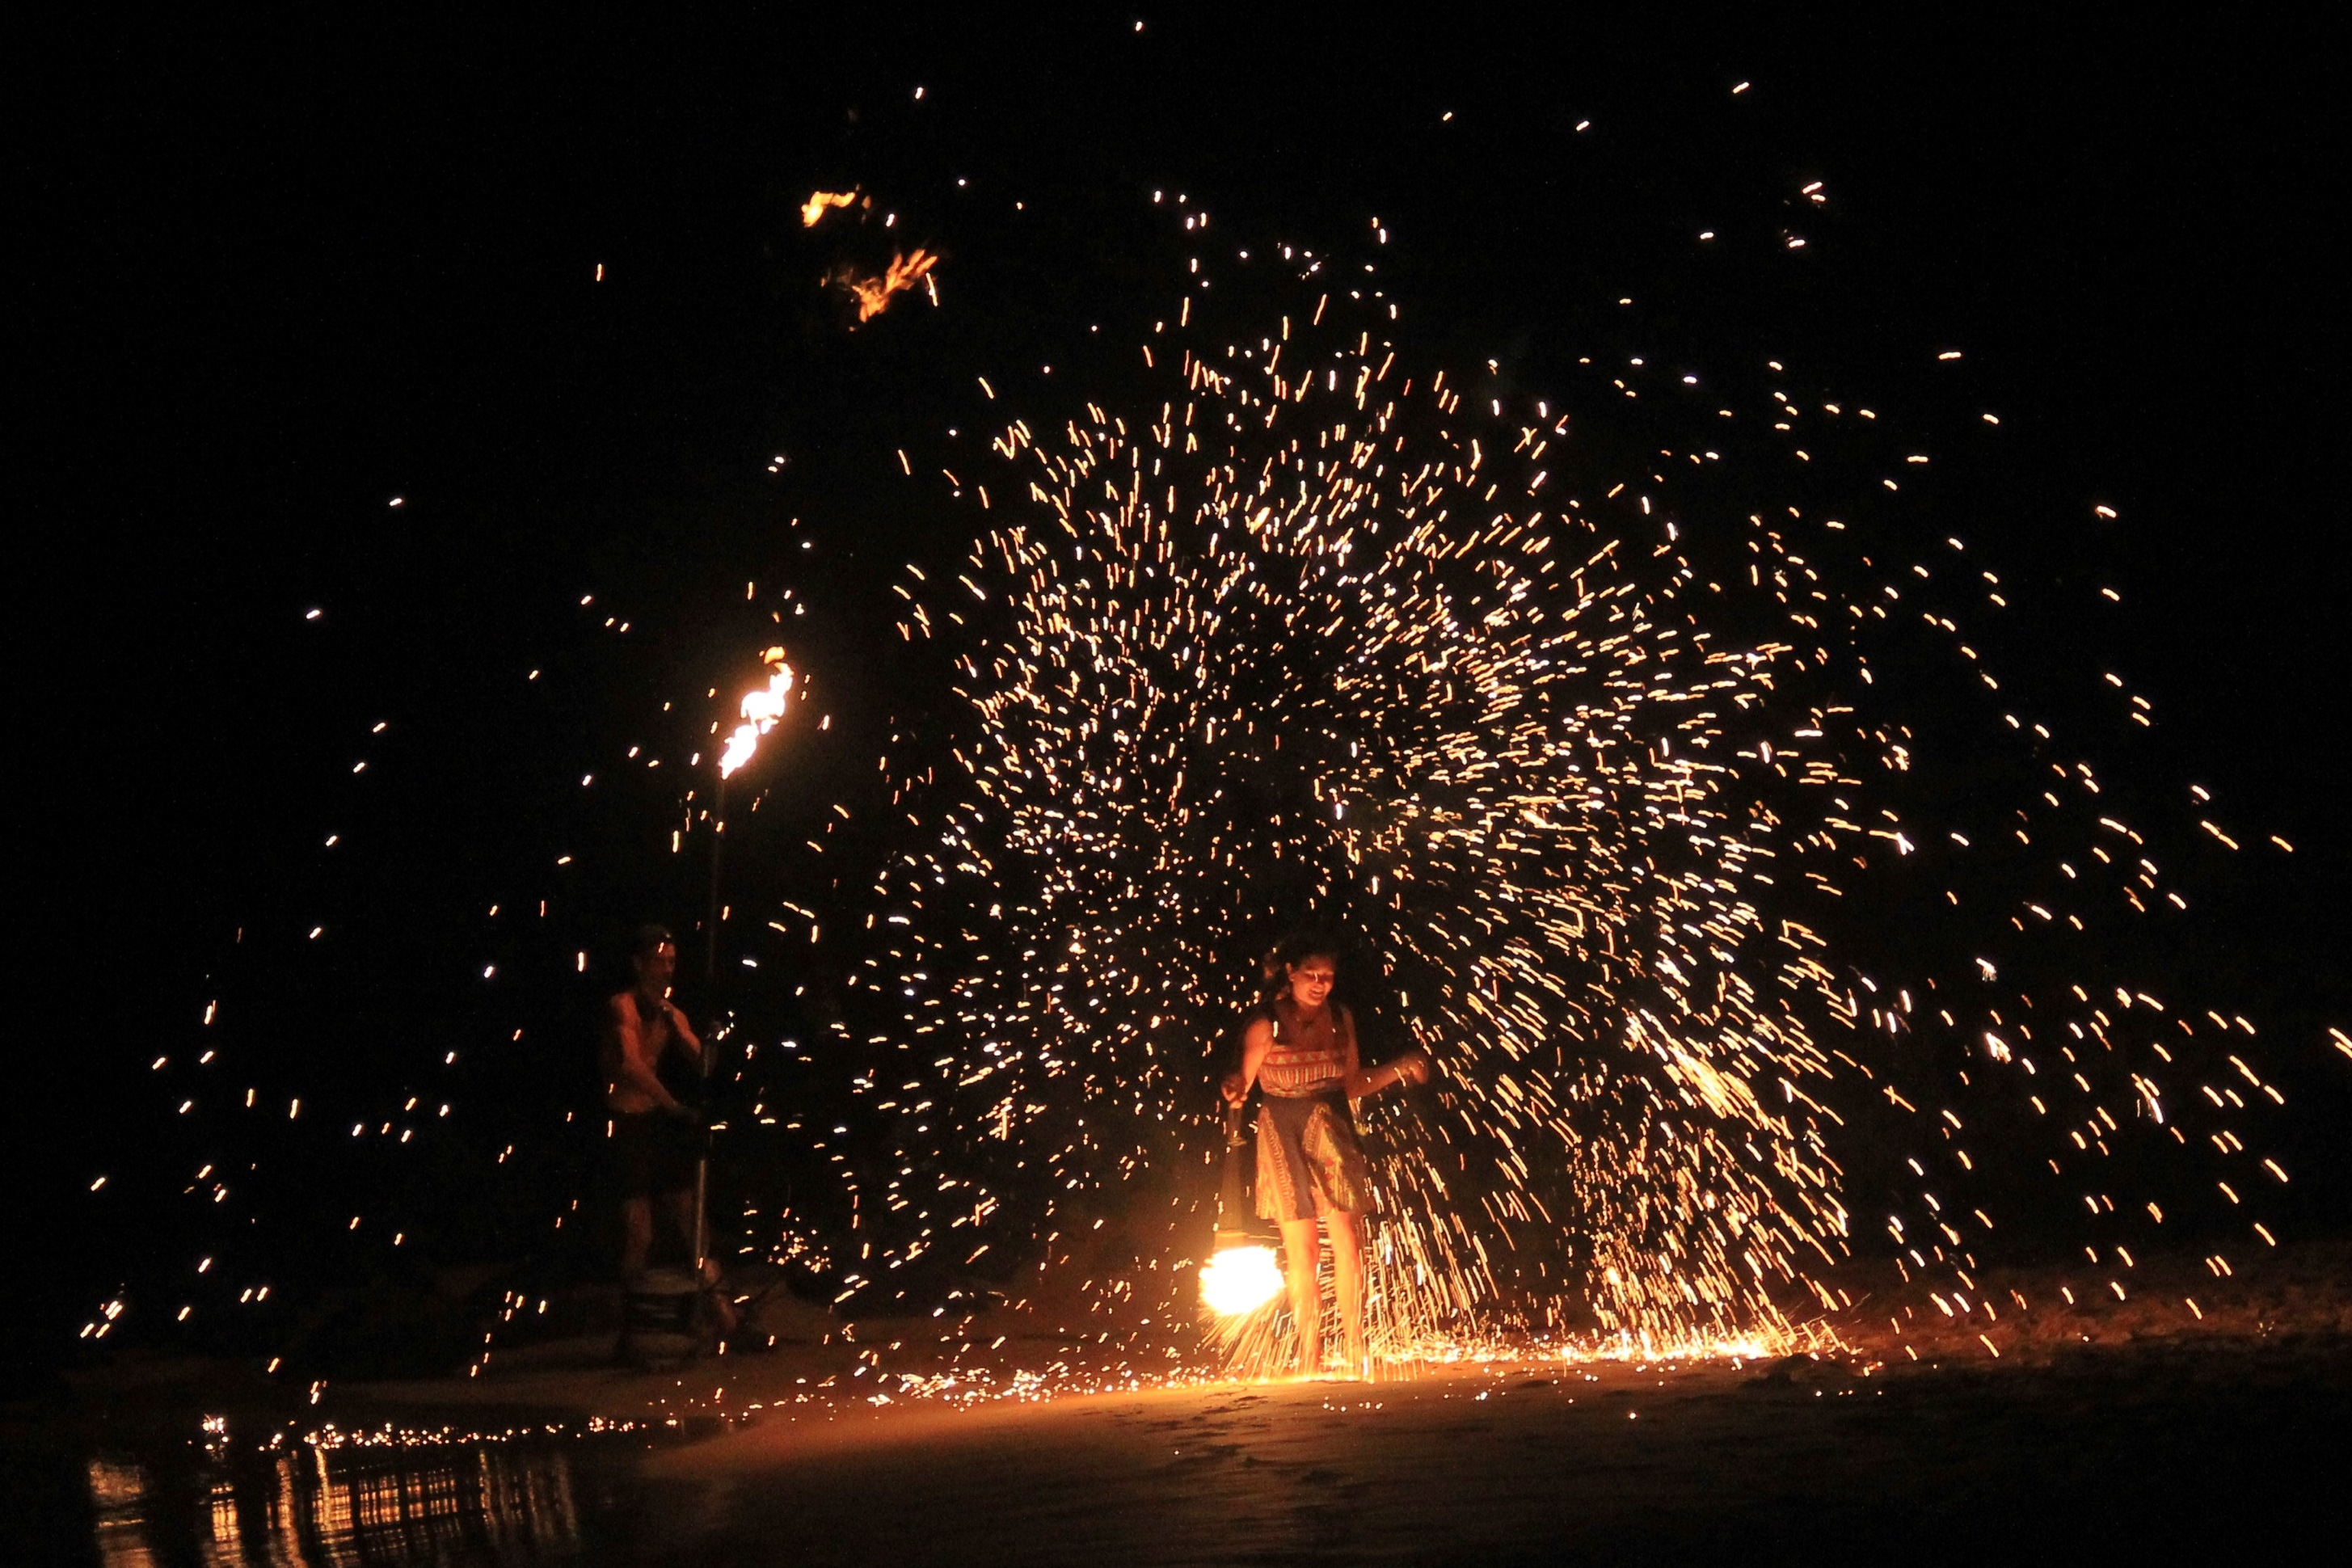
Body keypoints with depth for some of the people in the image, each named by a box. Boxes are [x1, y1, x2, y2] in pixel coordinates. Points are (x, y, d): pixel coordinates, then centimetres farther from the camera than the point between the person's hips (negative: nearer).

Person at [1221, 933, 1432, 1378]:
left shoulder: (1341, 1018, 6)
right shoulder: (1266, 1024, -6)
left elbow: (1353, 1084, 13)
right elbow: (1241, 1083, -5)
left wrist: (1399, 1068, 4)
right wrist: (1235, 1090, -27)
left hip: (1331, 1128, 2)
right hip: (1283, 1133, -2)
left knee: (1347, 1242, -7)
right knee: (1301, 1251, 2)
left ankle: (1355, 1354, 3)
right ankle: (1309, 1361, 11)